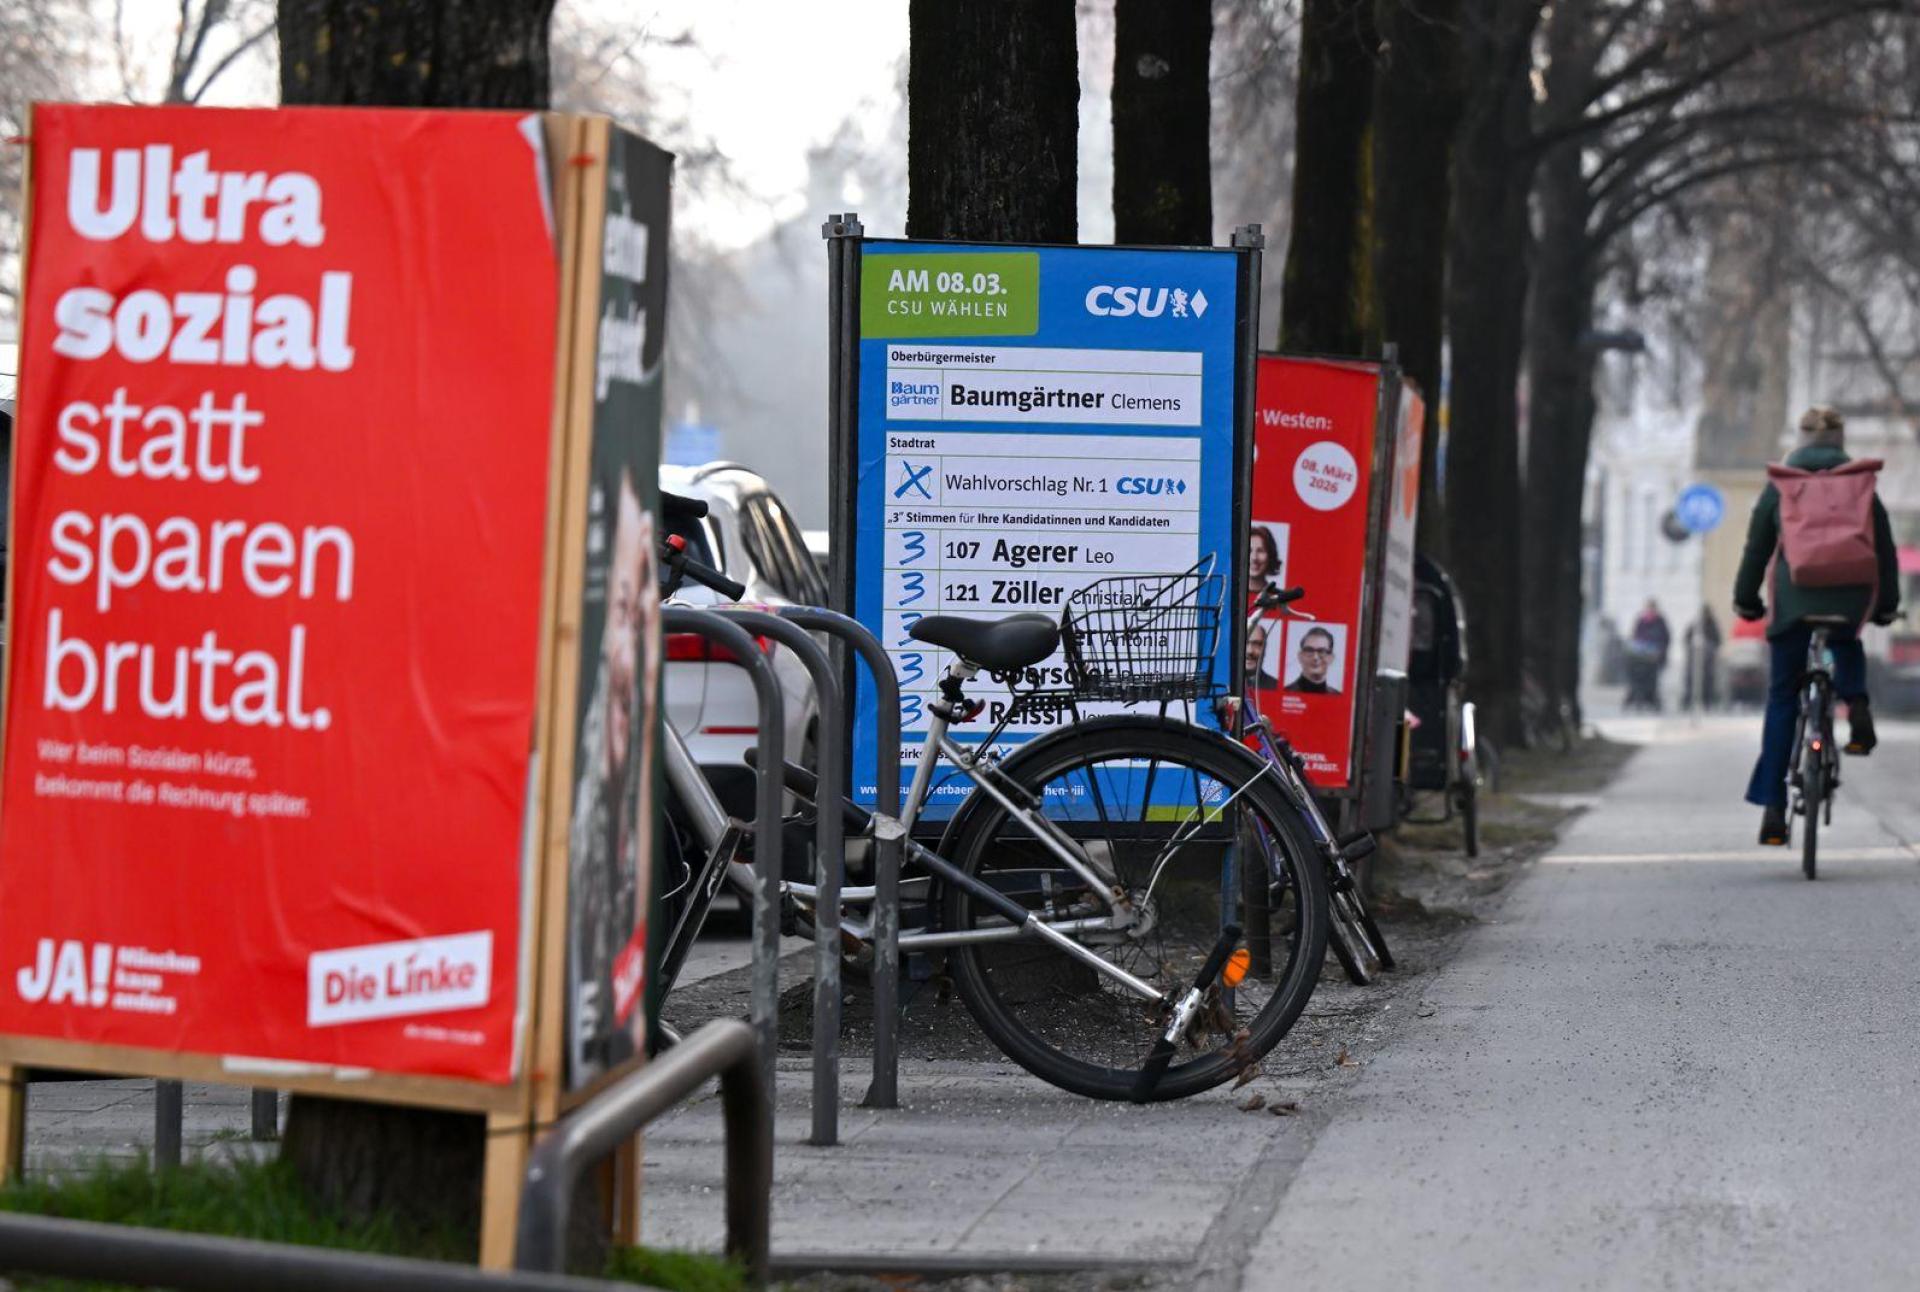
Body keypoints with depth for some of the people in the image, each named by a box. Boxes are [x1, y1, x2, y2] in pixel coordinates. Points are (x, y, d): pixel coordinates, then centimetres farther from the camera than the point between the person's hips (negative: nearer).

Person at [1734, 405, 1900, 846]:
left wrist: (1746, 599, 17)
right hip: (1848, 600, 1)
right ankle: (1856, 703, 2)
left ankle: (1772, 805, 0)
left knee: (1782, 698, 8)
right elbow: (1884, 547, 9)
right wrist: (1887, 603, 18)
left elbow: (1757, 546, 7)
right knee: (1846, 645, 36)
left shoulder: (1780, 483, 6)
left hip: (1793, 597, -1)